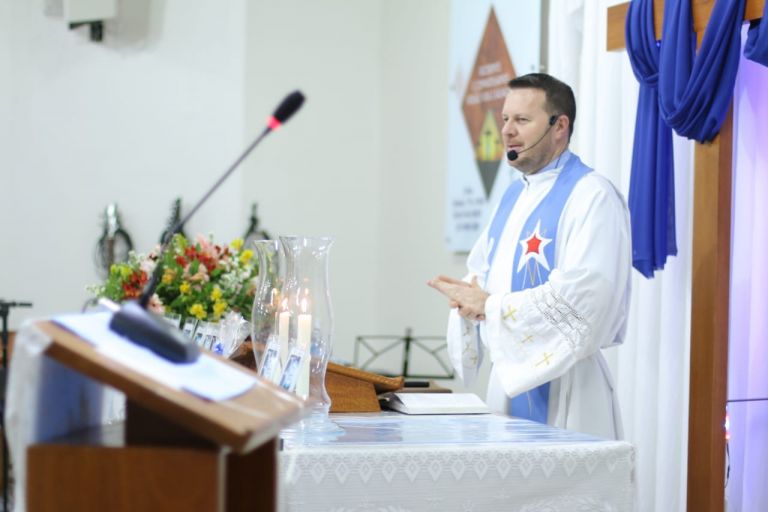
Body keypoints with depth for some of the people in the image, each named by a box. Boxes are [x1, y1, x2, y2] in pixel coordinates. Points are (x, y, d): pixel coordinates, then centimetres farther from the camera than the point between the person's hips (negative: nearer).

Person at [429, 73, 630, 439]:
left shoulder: (592, 196, -13)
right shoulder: (514, 194, 14)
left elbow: (581, 293, -24)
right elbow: (481, 269, 23)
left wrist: (489, 305, -18)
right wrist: (468, 295, -2)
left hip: (560, 384, -8)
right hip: (508, 376, 8)